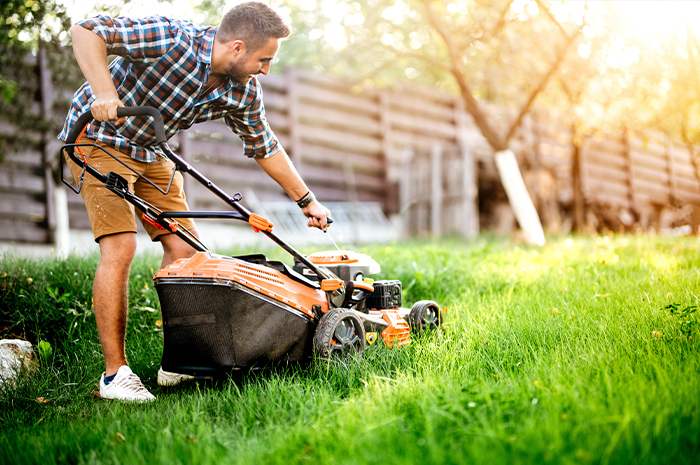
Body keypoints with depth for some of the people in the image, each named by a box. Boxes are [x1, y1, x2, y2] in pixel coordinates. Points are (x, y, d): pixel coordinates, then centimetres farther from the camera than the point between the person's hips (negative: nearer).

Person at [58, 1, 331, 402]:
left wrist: (308, 201, 12)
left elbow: (265, 147, 7)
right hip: (99, 136, -7)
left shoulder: (243, 92, -8)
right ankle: (115, 373, -9)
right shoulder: (171, 40, -29)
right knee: (120, 246, -18)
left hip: (150, 153, 7)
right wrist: (105, 93, -43)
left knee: (185, 248, 0)